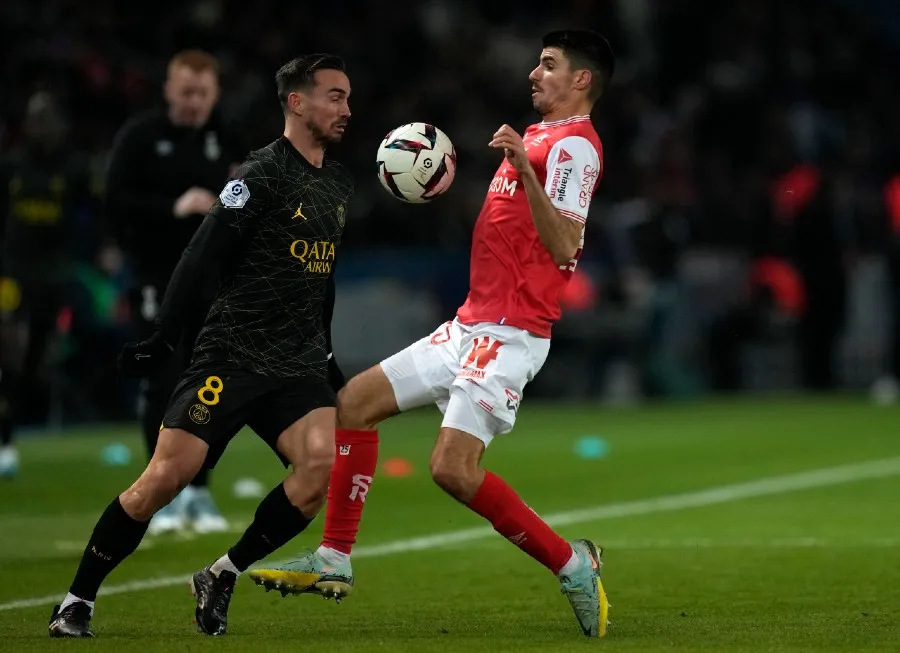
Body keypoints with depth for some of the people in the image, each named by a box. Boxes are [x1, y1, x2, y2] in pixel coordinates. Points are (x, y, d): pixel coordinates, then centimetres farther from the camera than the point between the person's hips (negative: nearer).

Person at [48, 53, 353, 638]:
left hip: (298, 368, 6)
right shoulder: (262, 176, -10)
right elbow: (202, 260, -12)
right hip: (231, 358, -6)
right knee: (166, 478, -12)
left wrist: (325, 348, 27)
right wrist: (162, 341, -14)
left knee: (325, 464, -20)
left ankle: (223, 578, -3)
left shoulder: (339, 183, 13)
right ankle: (78, 601, 5)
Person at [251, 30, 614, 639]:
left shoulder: (574, 144, -12)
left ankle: (571, 564, -6)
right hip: (472, 325, 10)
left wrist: (524, 167, -33)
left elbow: (564, 246, -24)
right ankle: (334, 561, 14)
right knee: (355, 401, 10)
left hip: (507, 334, -10)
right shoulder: (541, 136, 17)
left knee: (453, 468, -21)